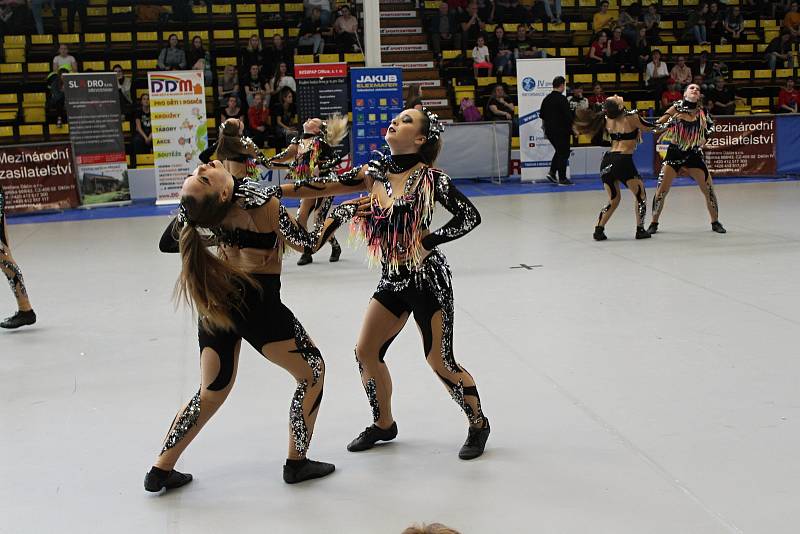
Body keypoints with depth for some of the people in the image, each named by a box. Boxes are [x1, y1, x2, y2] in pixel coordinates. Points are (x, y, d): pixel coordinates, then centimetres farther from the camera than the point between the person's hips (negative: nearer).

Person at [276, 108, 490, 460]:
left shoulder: (429, 177, -12)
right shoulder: (375, 172, 4)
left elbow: (470, 216, -13)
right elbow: (324, 187, 3)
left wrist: (427, 241, -17)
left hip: (427, 278, -6)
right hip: (391, 280, 6)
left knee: (441, 362, -2)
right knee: (366, 353, 9)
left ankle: (478, 425, 22)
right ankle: (383, 424, 31)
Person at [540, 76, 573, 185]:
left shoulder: (546, 99, 8)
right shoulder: (562, 99, -14)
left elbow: (543, 117, 14)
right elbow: (568, 116, -16)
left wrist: (545, 129, 24)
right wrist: (574, 128, -5)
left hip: (550, 130, 7)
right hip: (561, 131, -7)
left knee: (559, 151, 22)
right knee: (564, 153, 2)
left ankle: (552, 172, 11)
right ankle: (562, 179, 3)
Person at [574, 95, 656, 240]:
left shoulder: (607, 120, 6)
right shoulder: (631, 117, -7)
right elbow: (651, 127, 6)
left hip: (607, 161, 5)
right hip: (623, 161, -5)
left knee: (613, 200, 18)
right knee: (641, 196, 14)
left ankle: (599, 230, 7)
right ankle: (640, 230, 14)